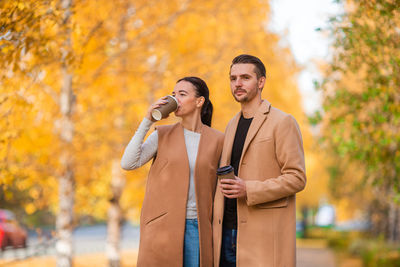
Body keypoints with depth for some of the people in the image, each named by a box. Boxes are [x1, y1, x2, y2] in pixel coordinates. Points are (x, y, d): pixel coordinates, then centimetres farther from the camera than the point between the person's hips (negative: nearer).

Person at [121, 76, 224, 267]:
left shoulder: (217, 140, 5)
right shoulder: (162, 135, 5)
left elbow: (218, 188, 11)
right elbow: (128, 164, -8)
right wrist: (147, 121, -9)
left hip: (197, 228, 1)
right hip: (162, 228, 0)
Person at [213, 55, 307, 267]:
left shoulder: (282, 122, -3)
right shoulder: (232, 126, 19)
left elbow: (297, 178, -9)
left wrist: (248, 190, -19)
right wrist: (216, 224, 13)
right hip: (227, 232, 6)